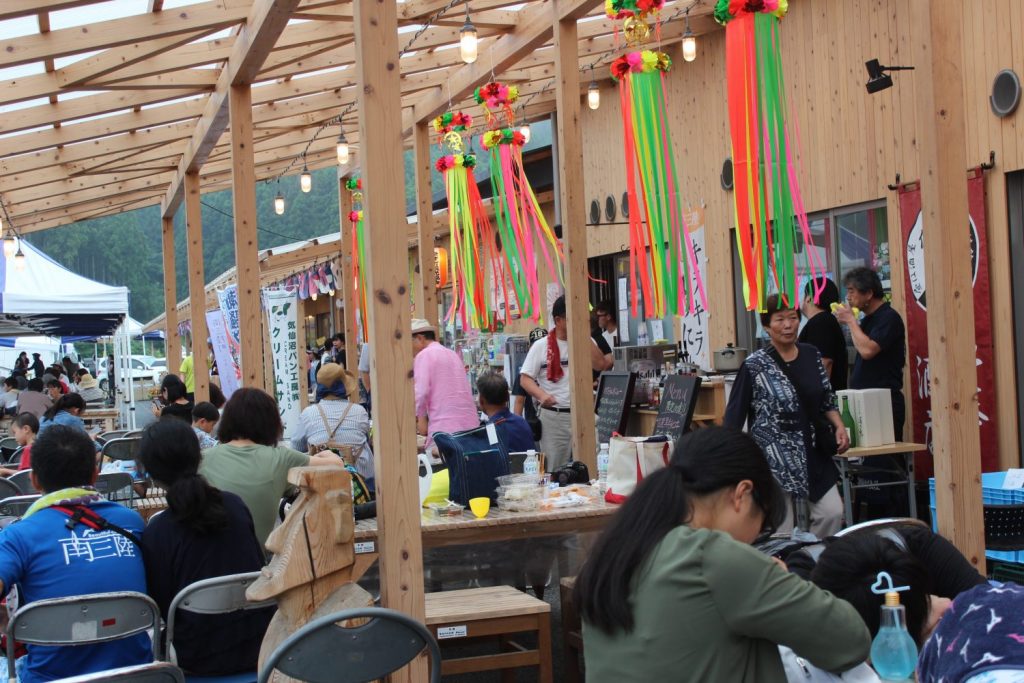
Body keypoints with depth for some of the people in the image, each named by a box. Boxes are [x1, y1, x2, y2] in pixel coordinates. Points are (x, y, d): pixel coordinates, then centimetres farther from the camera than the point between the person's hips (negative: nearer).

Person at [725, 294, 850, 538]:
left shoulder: (811, 356, 7)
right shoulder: (754, 365, -8)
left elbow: (827, 400, 18)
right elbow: (734, 415, -5)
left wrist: (839, 426, 2)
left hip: (812, 454, 5)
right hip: (774, 460, -5)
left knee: (833, 512, -2)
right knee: (780, 529, -4)